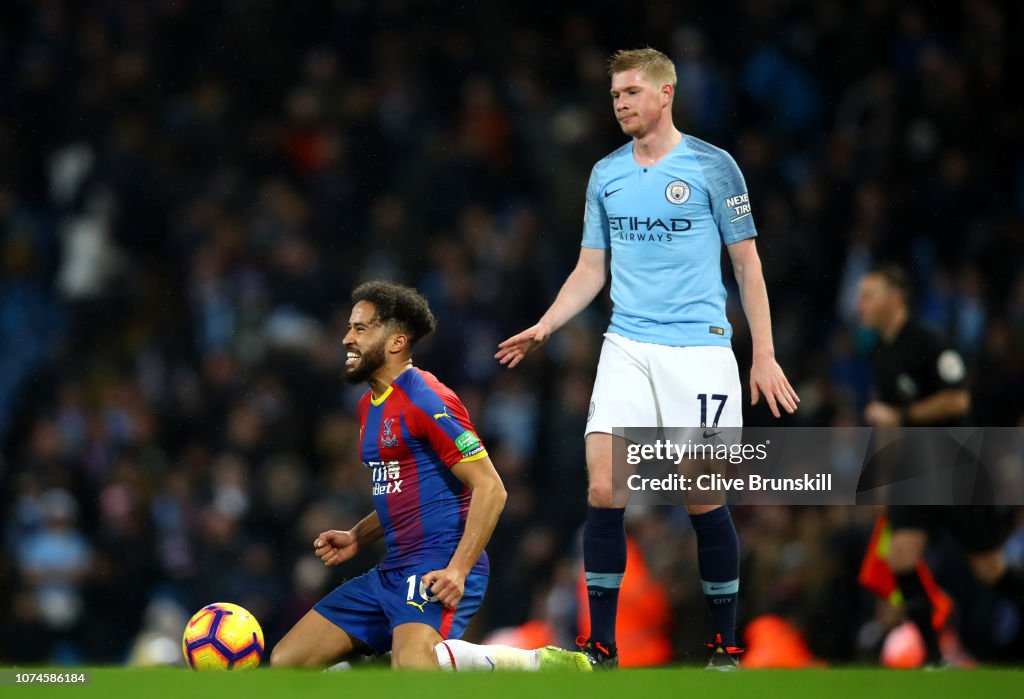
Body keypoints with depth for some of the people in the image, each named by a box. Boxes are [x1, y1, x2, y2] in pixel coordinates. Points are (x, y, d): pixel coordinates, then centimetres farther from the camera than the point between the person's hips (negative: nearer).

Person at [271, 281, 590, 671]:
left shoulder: (426, 400, -11)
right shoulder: (369, 406, 18)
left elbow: (490, 488, -15)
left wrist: (458, 570, -23)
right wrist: (357, 538, 15)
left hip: (439, 569, -9)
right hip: (391, 573, 9)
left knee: (413, 664, -37)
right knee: (286, 662, 2)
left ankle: (540, 663, -15)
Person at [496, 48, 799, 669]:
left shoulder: (713, 166, -1)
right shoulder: (606, 175, 11)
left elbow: (747, 263, 1)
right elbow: (590, 269, 17)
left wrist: (764, 355, -4)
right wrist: (543, 328, 1)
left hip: (698, 349, -3)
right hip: (627, 348, 4)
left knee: (703, 497, -3)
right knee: (604, 489, -8)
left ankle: (726, 648, 10)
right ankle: (601, 649, -1)